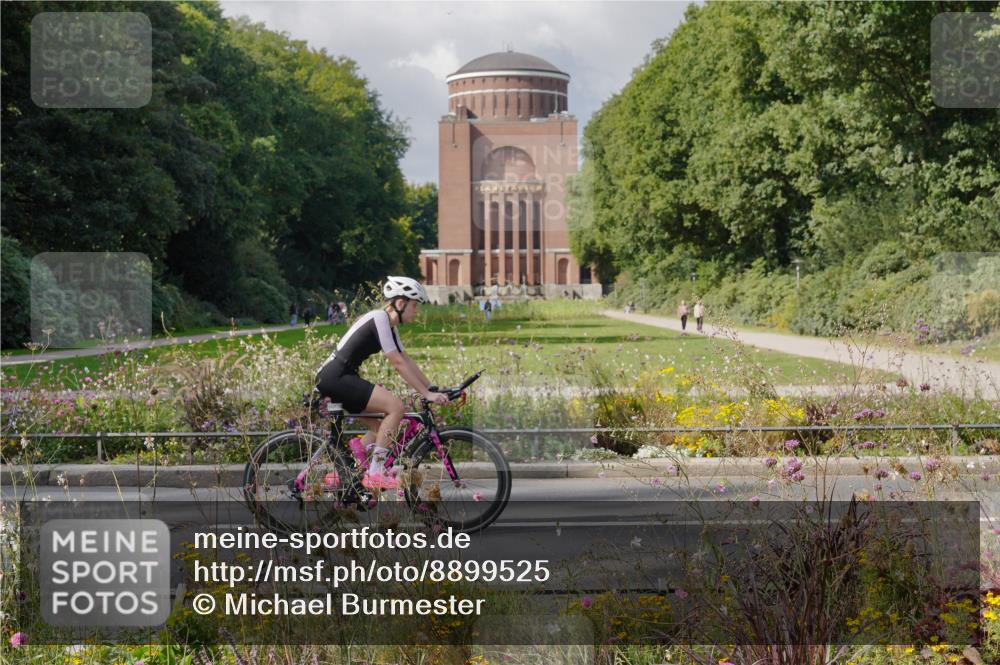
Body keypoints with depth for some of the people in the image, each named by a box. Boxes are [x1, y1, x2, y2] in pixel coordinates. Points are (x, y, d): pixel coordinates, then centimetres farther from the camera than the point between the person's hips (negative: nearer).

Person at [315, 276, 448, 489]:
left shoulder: (389, 324, 16)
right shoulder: (379, 318, -14)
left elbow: (407, 360, 17)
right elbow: (398, 363, -18)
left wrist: (433, 389, 11)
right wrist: (426, 394, -17)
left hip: (336, 379, 11)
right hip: (335, 378, -11)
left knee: (378, 428, 13)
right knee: (395, 405, -18)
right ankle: (375, 473, -15)